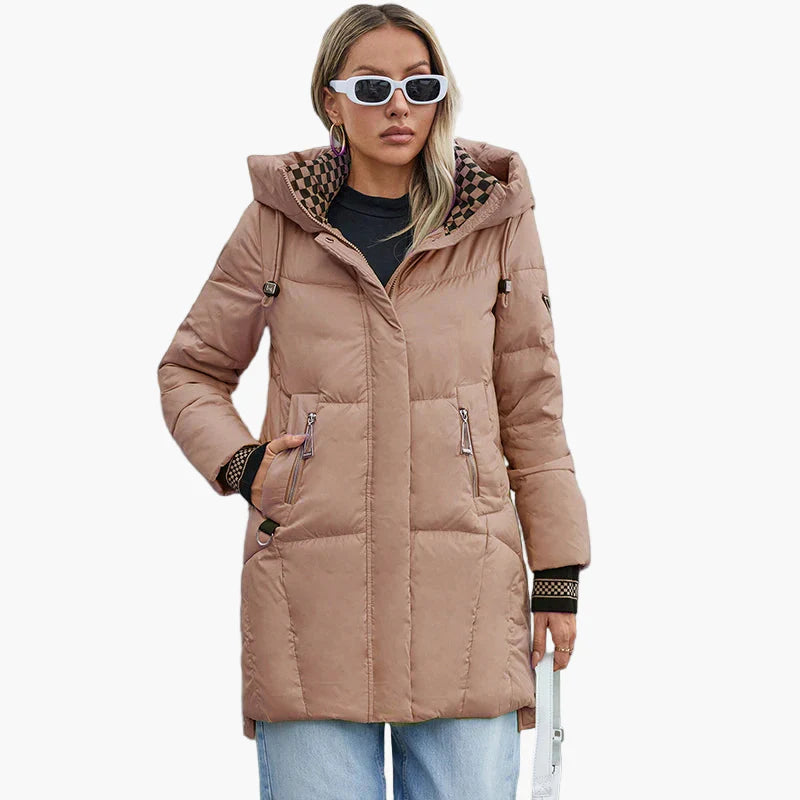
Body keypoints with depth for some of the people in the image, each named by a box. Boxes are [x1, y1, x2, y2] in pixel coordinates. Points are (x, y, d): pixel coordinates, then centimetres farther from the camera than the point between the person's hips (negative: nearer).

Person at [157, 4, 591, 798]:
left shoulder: (494, 215, 7)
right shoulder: (278, 220, 6)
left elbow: (531, 399, 9)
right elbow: (190, 370, 16)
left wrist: (558, 574, 6)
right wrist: (239, 466, -3)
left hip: (463, 585, 1)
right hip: (311, 578, 0)